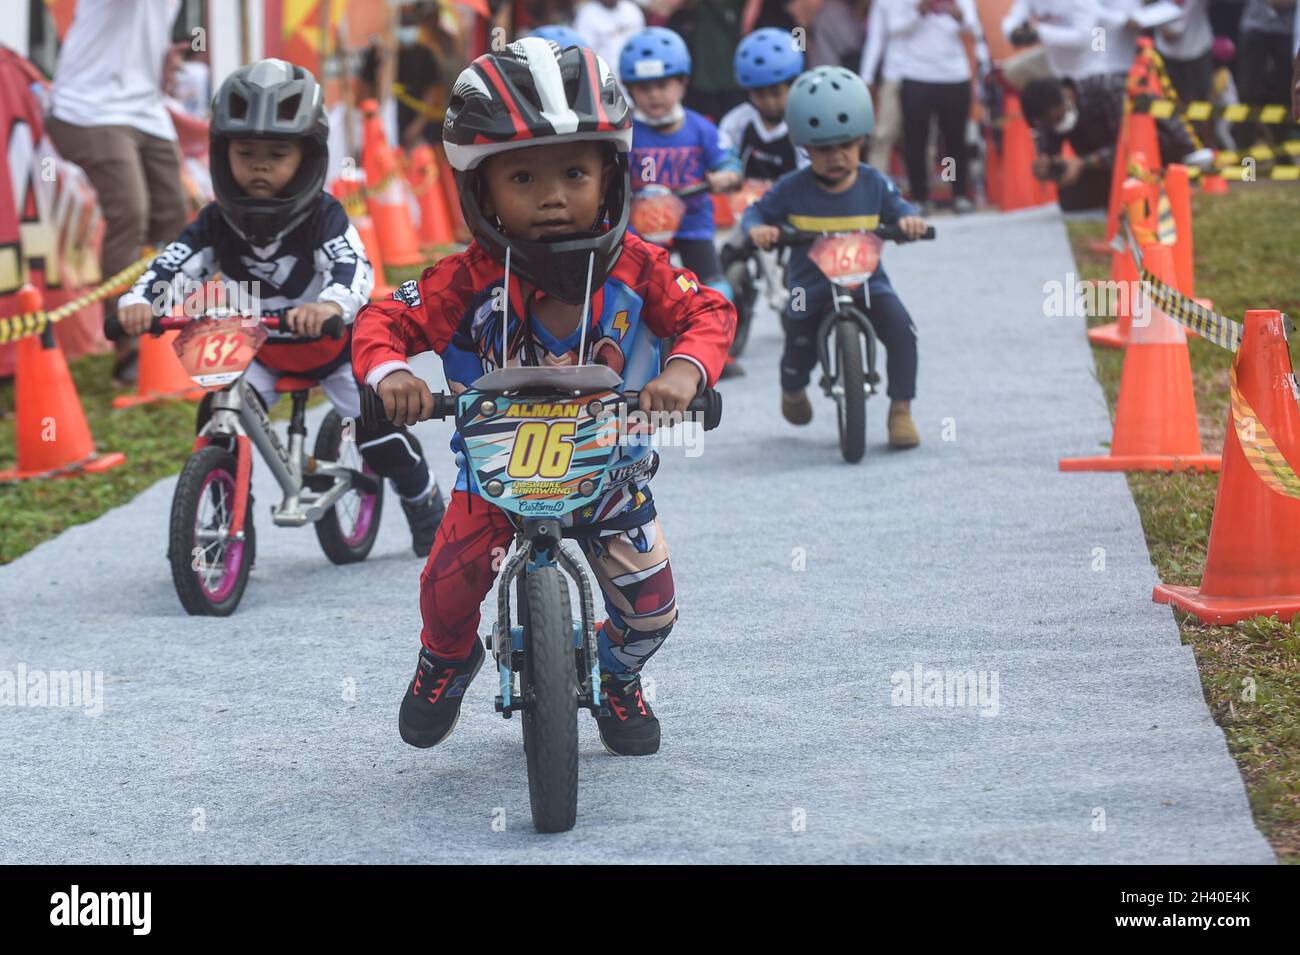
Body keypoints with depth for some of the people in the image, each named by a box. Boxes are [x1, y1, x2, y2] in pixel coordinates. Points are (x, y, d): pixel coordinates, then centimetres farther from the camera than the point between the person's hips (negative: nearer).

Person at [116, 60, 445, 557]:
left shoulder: (322, 216, -28)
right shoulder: (217, 222, -18)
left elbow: (353, 266, -45)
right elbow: (174, 264, -28)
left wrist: (330, 304, -69)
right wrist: (139, 301, -51)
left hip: (331, 342, -3)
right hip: (258, 347, 3)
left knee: (377, 425, -7)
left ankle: (427, 514, 20)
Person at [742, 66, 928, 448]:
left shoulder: (874, 184, -2)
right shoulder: (792, 189, -6)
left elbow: (898, 208, 8)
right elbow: (758, 212, 4)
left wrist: (909, 219, -16)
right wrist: (757, 228, -21)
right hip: (811, 285, 0)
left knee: (901, 328, -22)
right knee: (799, 349, -3)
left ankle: (901, 409, -7)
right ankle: (793, 390, 39)